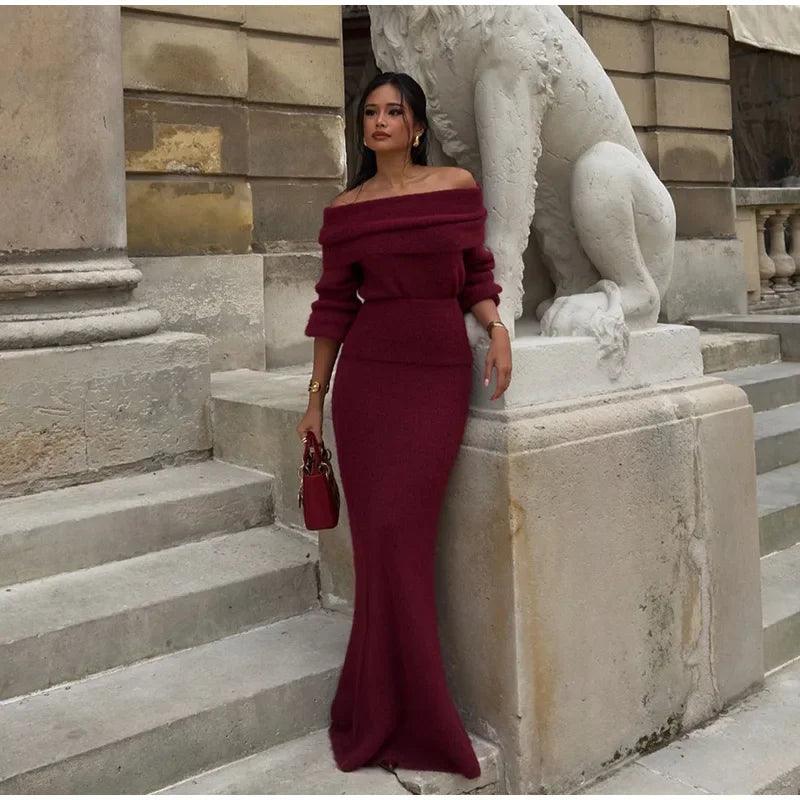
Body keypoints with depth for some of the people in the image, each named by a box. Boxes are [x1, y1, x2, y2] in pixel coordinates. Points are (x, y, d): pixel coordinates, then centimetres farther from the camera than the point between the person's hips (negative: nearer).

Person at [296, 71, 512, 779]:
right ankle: (413, 715, 16)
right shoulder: (345, 209, 5)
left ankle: (384, 708, 14)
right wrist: (316, 395, 7)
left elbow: (475, 273, 12)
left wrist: (497, 328, -7)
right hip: (368, 374, 1)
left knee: (401, 535, -3)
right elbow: (333, 304, 7)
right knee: (385, 537, -1)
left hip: (441, 373, 0)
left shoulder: (459, 187, 6)